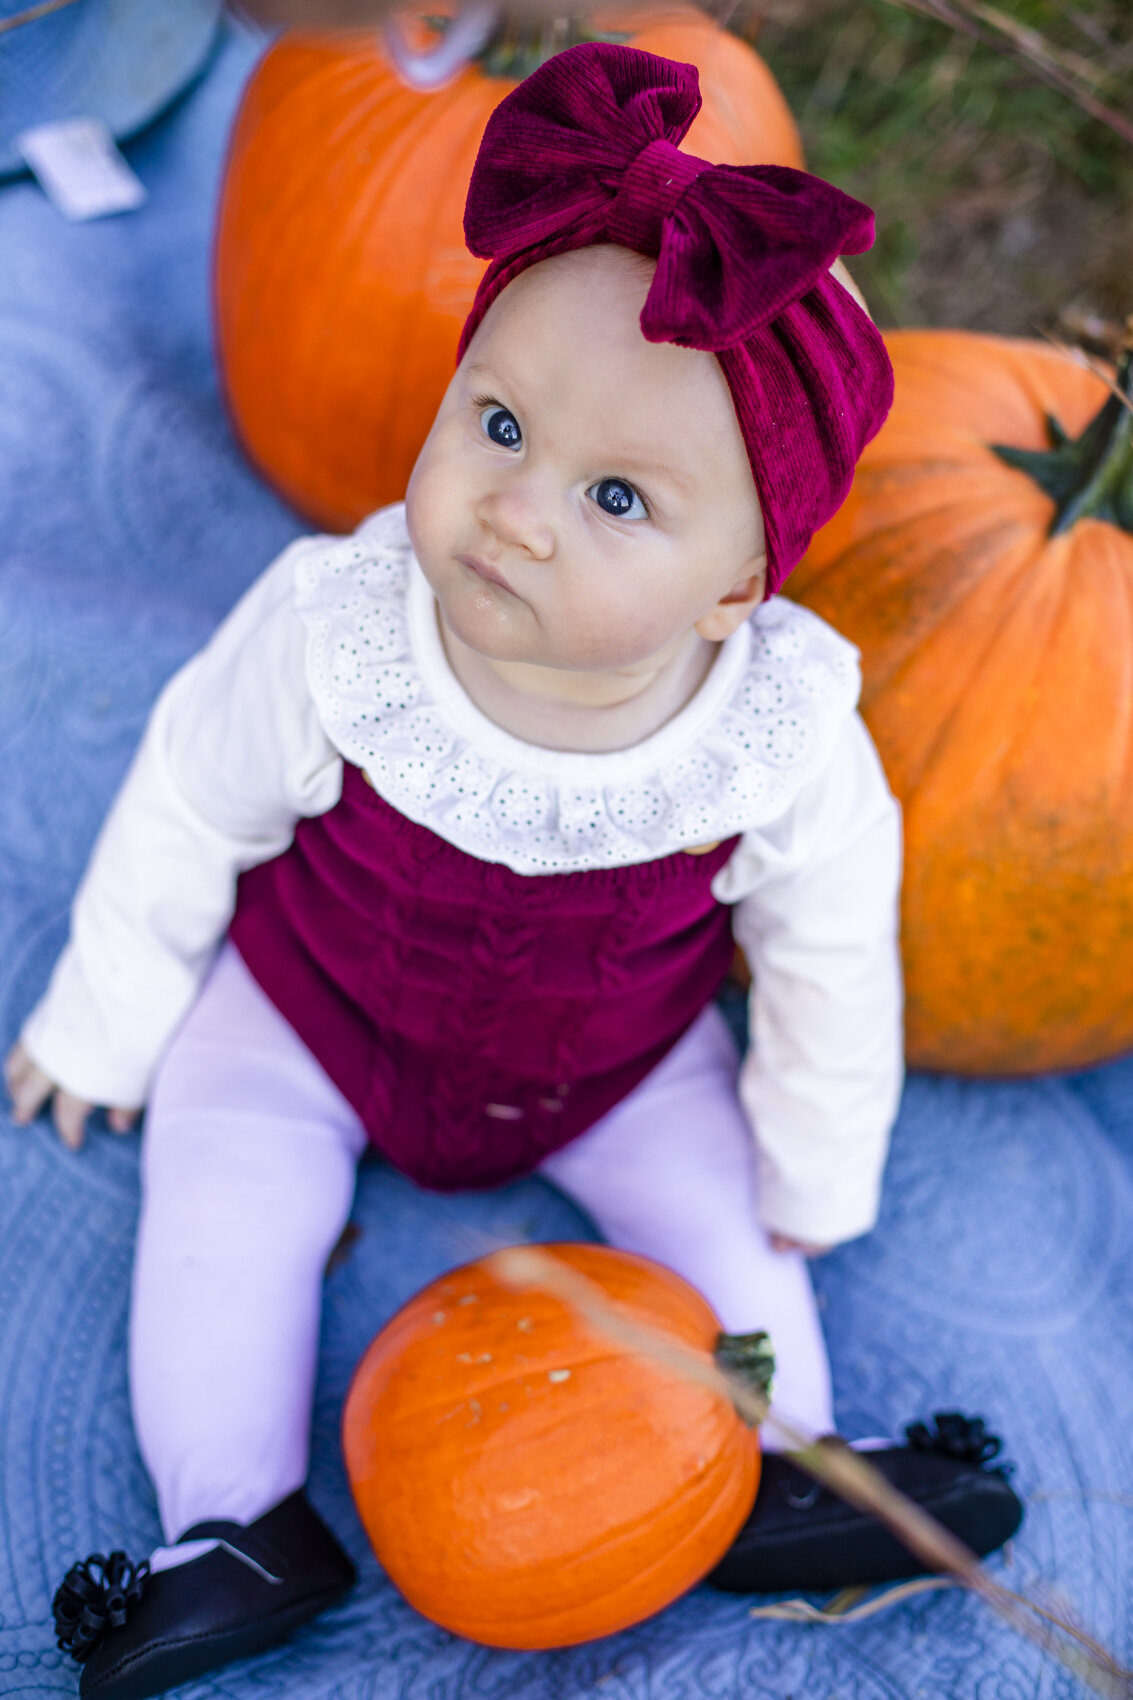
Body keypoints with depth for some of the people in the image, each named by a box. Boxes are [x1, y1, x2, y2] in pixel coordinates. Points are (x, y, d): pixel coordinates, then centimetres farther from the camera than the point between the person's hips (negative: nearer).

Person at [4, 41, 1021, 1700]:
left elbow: (829, 955, -13)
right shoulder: (329, 640, -36)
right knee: (224, 1213, -11)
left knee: (723, 1211, -2)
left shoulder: (787, 750, -33)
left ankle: (771, 1475, 19)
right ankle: (240, 1526, 4)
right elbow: (190, 809, -16)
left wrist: (815, 1170, 1)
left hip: (615, 1056, 1)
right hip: (306, 1006, 0)